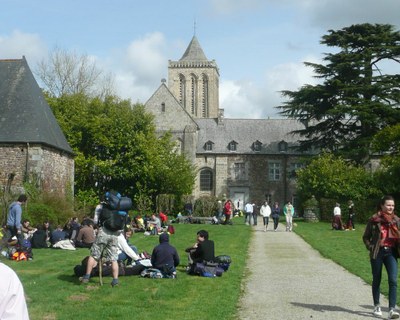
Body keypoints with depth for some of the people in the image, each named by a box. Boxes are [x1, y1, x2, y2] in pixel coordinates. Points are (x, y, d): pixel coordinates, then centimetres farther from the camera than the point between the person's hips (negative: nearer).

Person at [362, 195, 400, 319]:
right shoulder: (374, 220, -3)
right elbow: (366, 237, 4)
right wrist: (371, 248, -8)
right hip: (377, 253, -1)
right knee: (377, 280, 11)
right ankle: (376, 306, 27)